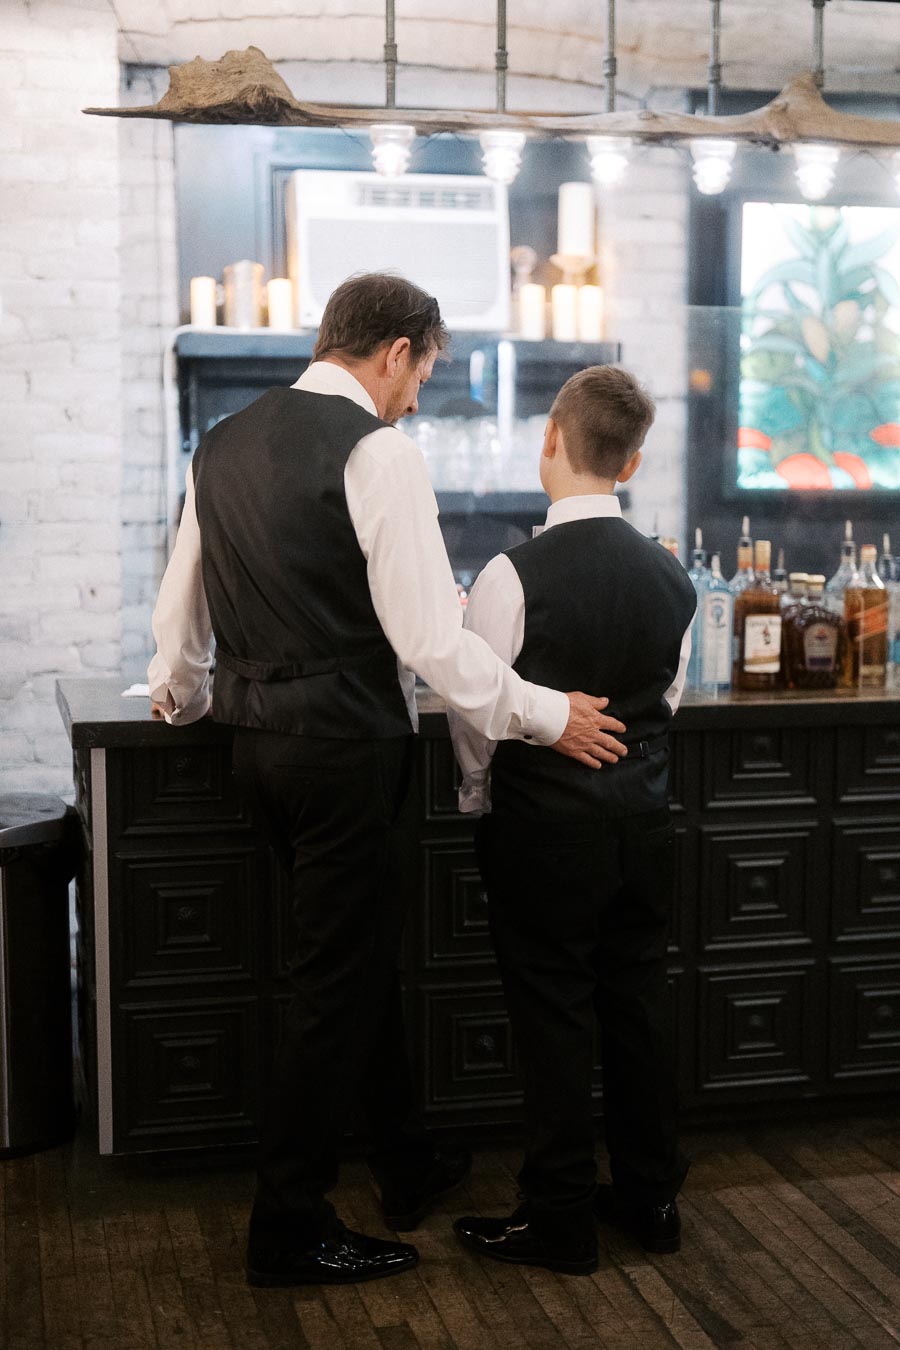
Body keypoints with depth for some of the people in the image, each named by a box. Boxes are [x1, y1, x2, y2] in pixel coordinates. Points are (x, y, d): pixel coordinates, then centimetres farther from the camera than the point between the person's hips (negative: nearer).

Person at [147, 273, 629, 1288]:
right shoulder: (375, 450, -14)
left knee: (360, 952, 21)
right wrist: (544, 716, -8)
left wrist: (177, 697, 37)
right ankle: (288, 1230, 15)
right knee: (339, 981, 4)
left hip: (255, 737, 9)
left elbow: (179, 606, 19)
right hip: (346, 742, -8)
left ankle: (407, 1165, 37)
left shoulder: (221, 445, 10)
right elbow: (429, 634, -18)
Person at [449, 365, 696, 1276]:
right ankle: (649, 1197, 28)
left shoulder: (514, 575, -18)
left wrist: (479, 795, 6)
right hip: (642, 818, 6)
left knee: (552, 1017, 4)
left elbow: (473, 712, -11)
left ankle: (558, 1221, 15)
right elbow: (669, 698, 11)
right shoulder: (670, 576, 0)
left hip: (543, 825, -5)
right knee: (635, 1003, 16)